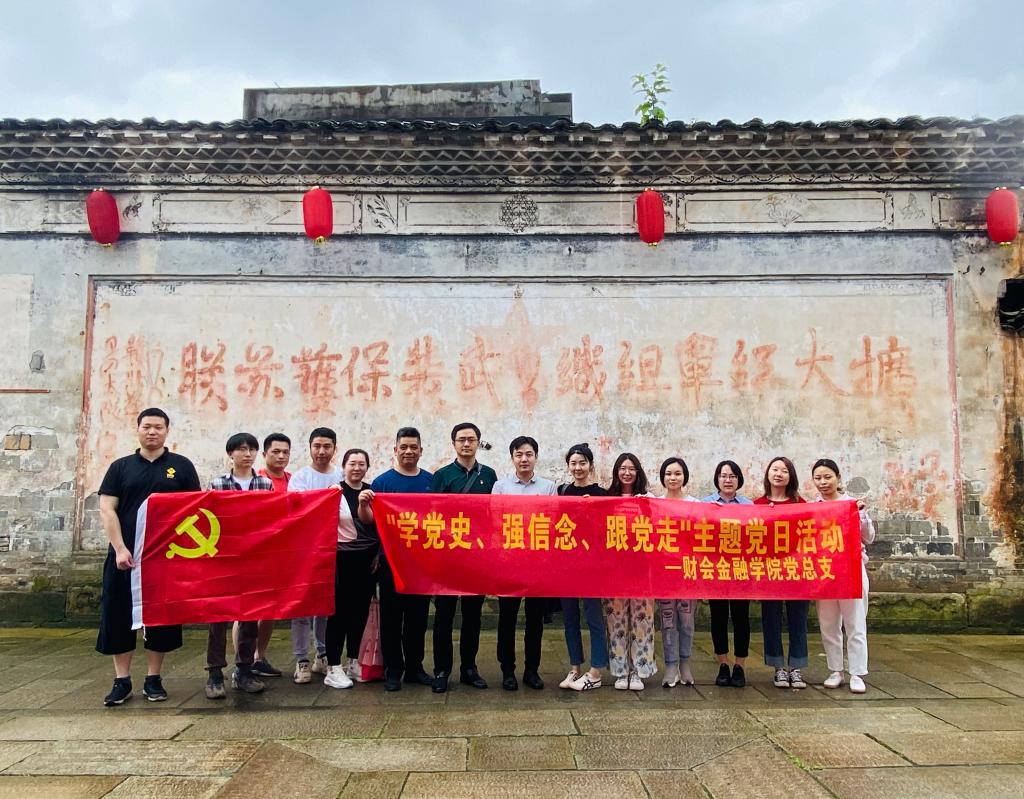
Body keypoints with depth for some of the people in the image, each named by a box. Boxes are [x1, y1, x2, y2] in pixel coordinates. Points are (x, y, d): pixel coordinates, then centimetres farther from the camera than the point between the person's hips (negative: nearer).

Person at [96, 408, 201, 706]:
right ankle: (122, 681, 14)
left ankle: (153, 679, 18)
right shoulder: (120, 467, 7)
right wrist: (120, 549, -10)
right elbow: (107, 509, 1)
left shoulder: (181, 466, 5)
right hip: (125, 555, 1)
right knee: (119, 615, 2)